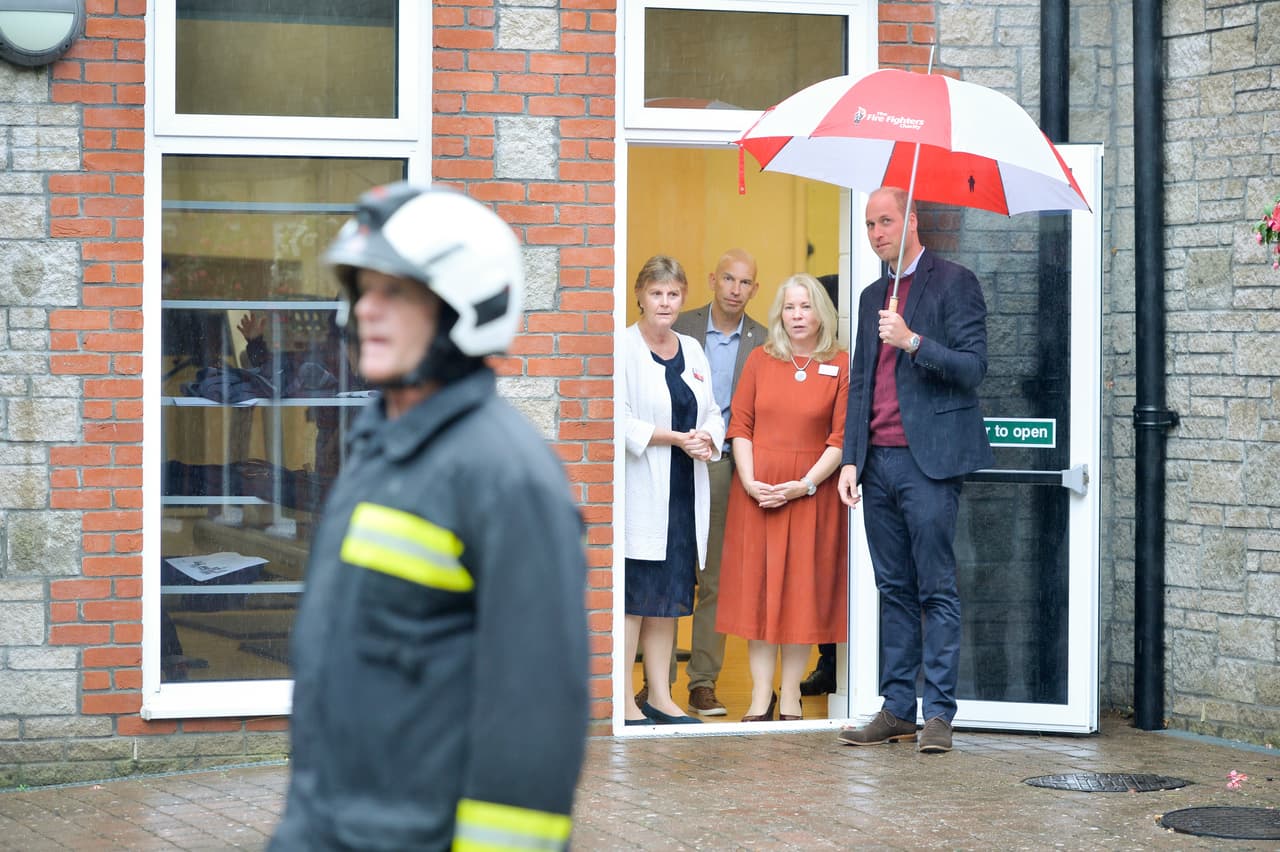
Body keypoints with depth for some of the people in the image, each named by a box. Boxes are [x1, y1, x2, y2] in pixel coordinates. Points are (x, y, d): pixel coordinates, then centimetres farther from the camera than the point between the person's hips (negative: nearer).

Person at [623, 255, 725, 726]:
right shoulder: (625, 348, -7)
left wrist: (708, 439, -4)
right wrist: (679, 438, -16)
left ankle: (659, 696, 16)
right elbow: (621, 422, -14)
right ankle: (624, 701, -3)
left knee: (669, 598, 10)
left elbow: (712, 413, 18)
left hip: (683, 493, 7)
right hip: (640, 492, -7)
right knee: (632, 598, -6)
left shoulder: (692, 350, 15)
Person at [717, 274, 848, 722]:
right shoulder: (760, 360, 7)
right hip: (758, 492, 2)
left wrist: (804, 485, -14)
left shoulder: (840, 366, 0)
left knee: (803, 588, 1)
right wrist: (750, 482, -9)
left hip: (811, 493, -2)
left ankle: (791, 694, 8)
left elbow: (841, 438, -4)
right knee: (757, 587, 2)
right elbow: (740, 427, 4)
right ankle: (761, 695, 6)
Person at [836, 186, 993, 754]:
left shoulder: (953, 283, -1)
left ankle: (939, 713, -4)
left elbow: (973, 366, -9)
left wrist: (913, 341, -20)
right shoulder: (872, 297, 20)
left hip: (928, 458, -7)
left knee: (937, 590, -5)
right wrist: (851, 459, 12)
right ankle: (897, 710, 10)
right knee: (894, 590, 8)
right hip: (878, 460, 7)